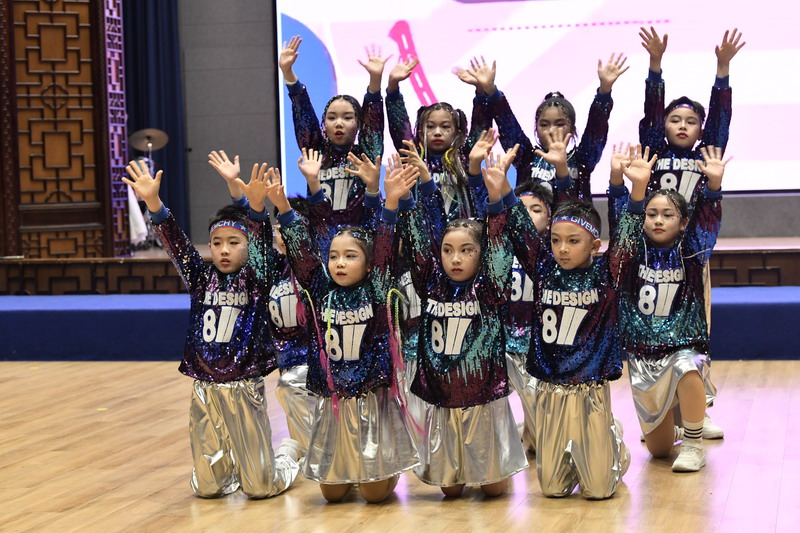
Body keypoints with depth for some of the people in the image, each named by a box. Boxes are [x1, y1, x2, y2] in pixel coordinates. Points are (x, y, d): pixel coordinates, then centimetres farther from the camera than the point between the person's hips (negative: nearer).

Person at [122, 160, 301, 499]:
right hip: (206, 391, 3)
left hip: (245, 389, -3)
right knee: (208, 486, 5)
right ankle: (233, 462, 37)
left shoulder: (255, 280, -3)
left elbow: (263, 244, -20)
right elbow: (175, 243, -6)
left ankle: (288, 456, 33)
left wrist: (256, 206, -39)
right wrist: (153, 203, -22)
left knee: (260, 487, 1)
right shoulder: (201, 279, 5)